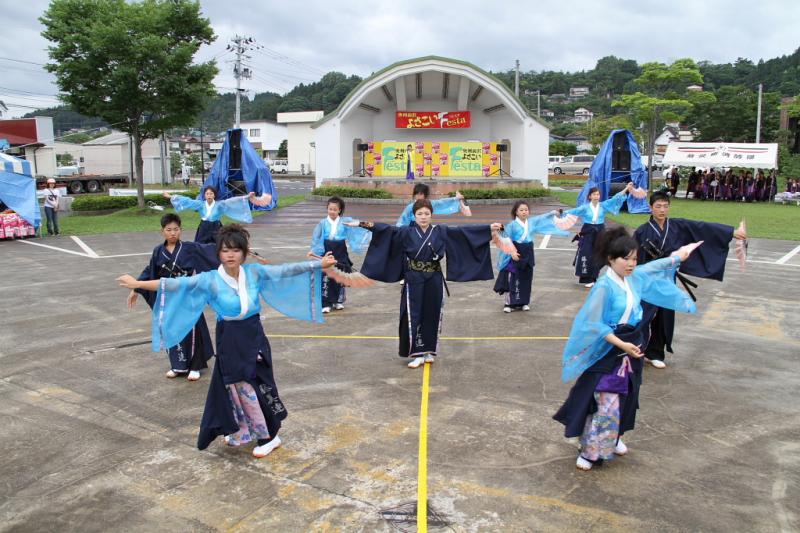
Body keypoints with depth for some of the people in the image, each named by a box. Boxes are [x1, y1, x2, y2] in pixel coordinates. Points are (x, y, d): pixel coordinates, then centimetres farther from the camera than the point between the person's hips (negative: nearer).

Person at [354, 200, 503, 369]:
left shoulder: (441, 231, 2)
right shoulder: (407, 232, 0)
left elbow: (463, 230, -1)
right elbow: (389, 229, -13)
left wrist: (489, 228, -6)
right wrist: (370, 225, -30)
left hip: (434, 280, 1)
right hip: (414, 280, -1)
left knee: (432, 315, 8)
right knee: (413, 316, -1)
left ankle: (429, 351, 24)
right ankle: (417, 353, 9)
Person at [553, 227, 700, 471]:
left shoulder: (635, 276, -2)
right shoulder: (604, 286, -23)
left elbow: (655, 267, 21)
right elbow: (595, 325, -22)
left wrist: (677, 256, 34)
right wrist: (621, 344, -25)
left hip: (632, 346, 8)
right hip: (609, 352, -8)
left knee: (624, 398, 19)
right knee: (606, 403, -6)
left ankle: (613, 439, 39)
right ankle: (589, 451, 7)